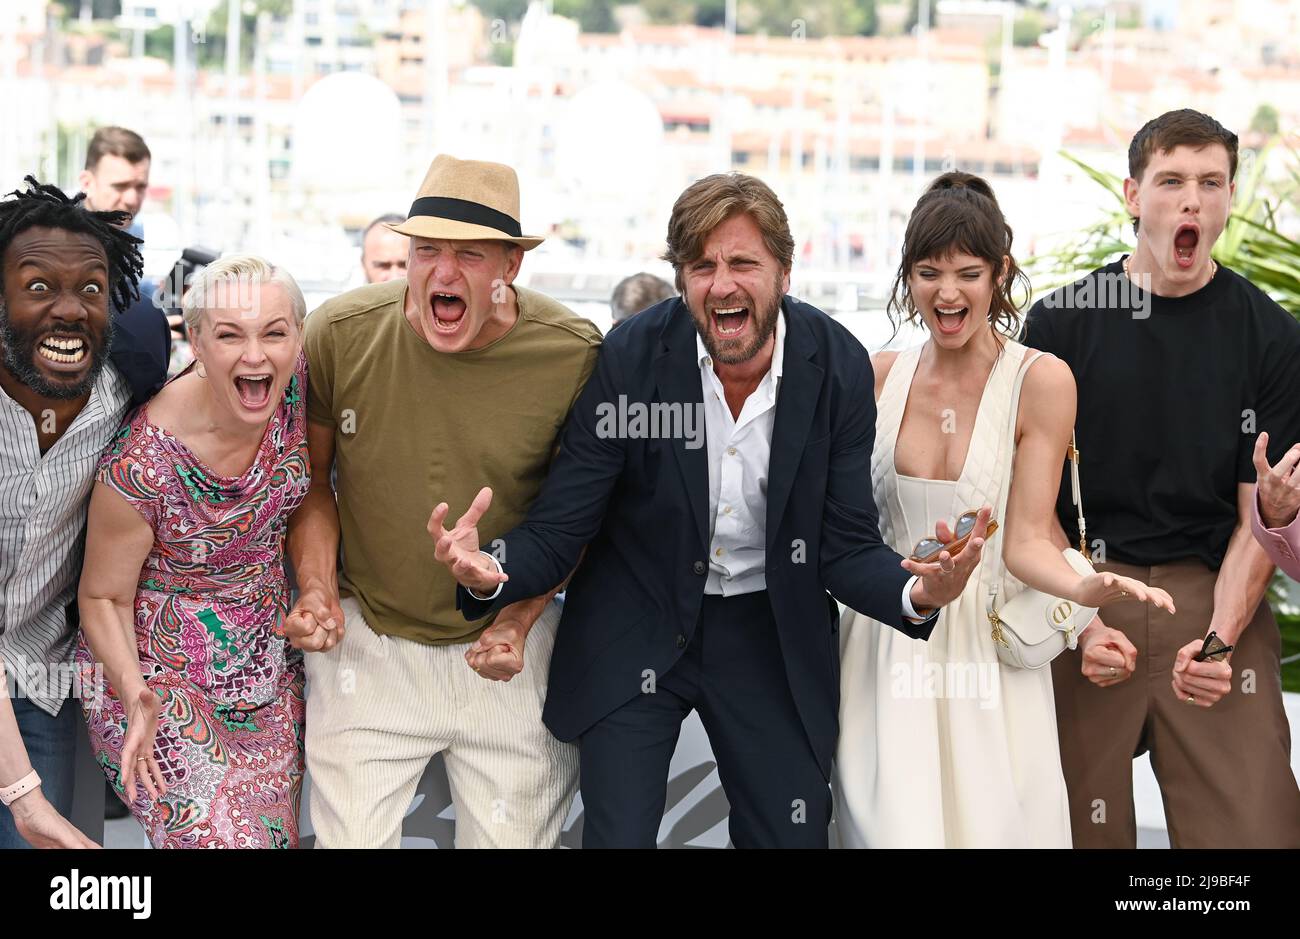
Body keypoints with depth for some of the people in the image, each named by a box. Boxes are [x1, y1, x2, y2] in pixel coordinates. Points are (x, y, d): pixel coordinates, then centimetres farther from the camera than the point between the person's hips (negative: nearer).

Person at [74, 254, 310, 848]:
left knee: (278, 833, 10)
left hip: (270, 665, 6)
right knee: (218, 837, -14)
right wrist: (136, 697, -30)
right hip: (163, 677, -5)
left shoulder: (300, 380, -14)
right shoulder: (144, 464, -28)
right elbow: (103, 597, -14)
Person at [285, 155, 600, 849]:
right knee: (351, 838, 4)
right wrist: (317, 589, -8)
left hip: (509, 644, 0)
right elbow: (310, 476, 5)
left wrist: (520, 619, -10)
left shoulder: (574, 355, -14)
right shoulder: (339, 334, -11)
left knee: (513, 836, 10)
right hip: (366, 640, 0)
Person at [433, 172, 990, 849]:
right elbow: (558, 529, -13)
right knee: (617, 836, -1)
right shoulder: (631, 356, -18)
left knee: (794, 836, 9)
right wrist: (489, 569, -36)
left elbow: (846, 546, -10)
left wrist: (919, 594, -33)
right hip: (634, 634, -1)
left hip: (772, 635, 2)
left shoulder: (837, 366, -13)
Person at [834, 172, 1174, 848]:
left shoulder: (1040, 381, -6)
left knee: (992, 824, -1)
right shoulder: (879, 376, 4)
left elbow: (1026, 542, -10)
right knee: (893, 825, -3)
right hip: (885, 648, 2)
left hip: (988, 649, -2)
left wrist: (1086, 591, -28)